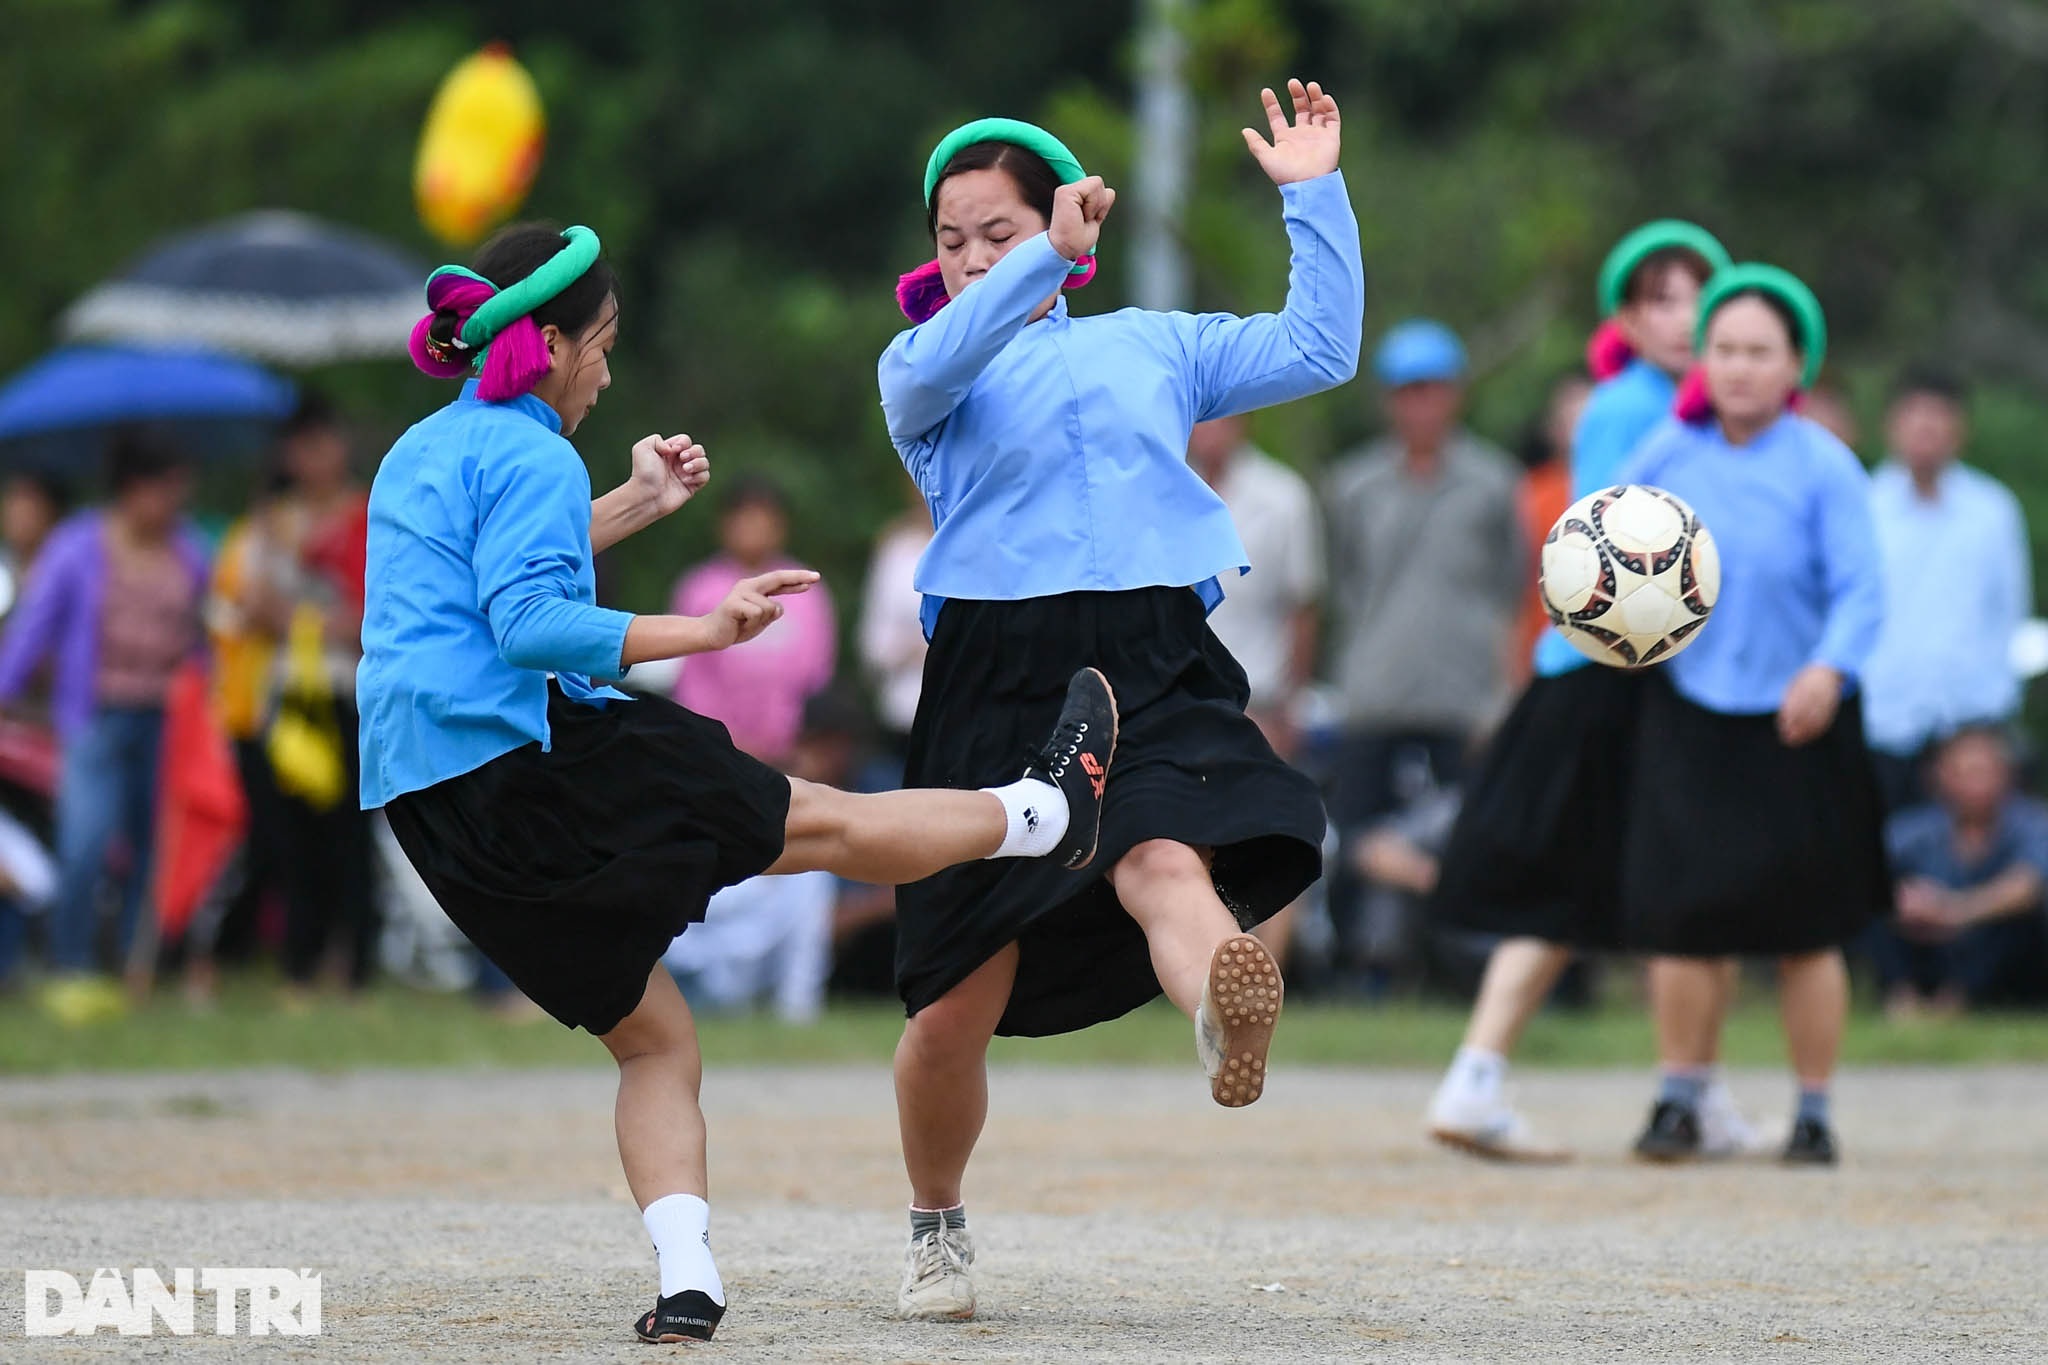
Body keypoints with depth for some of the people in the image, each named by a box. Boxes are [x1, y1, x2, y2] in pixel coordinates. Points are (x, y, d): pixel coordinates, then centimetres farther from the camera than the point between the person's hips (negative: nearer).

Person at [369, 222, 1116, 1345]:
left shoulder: (421, 452, 20)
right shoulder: (529, 456, -8)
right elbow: (529, 628, -21)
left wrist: (632, 508, 43)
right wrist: (701, 632, -22)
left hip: (429, 811, 9)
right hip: (529, 758, -9)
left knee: (654, 1041, 12)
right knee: (829, 825, 8)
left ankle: (686, 1281, -1)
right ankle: (1053, 810, 25)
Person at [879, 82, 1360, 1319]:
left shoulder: (1152, 344, 20)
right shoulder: (922, 372, 12)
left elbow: (1319, 350, 16)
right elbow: (931, 370, -13)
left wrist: (1315, 197, 8)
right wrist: (1048, 261, -24)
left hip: (1155, 666, 0)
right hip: (1000, 681, 0)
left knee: (1165, 860, -35)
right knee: (960, 999, 2)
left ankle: (1228, 1027, -68)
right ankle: (938, 1226, 27)